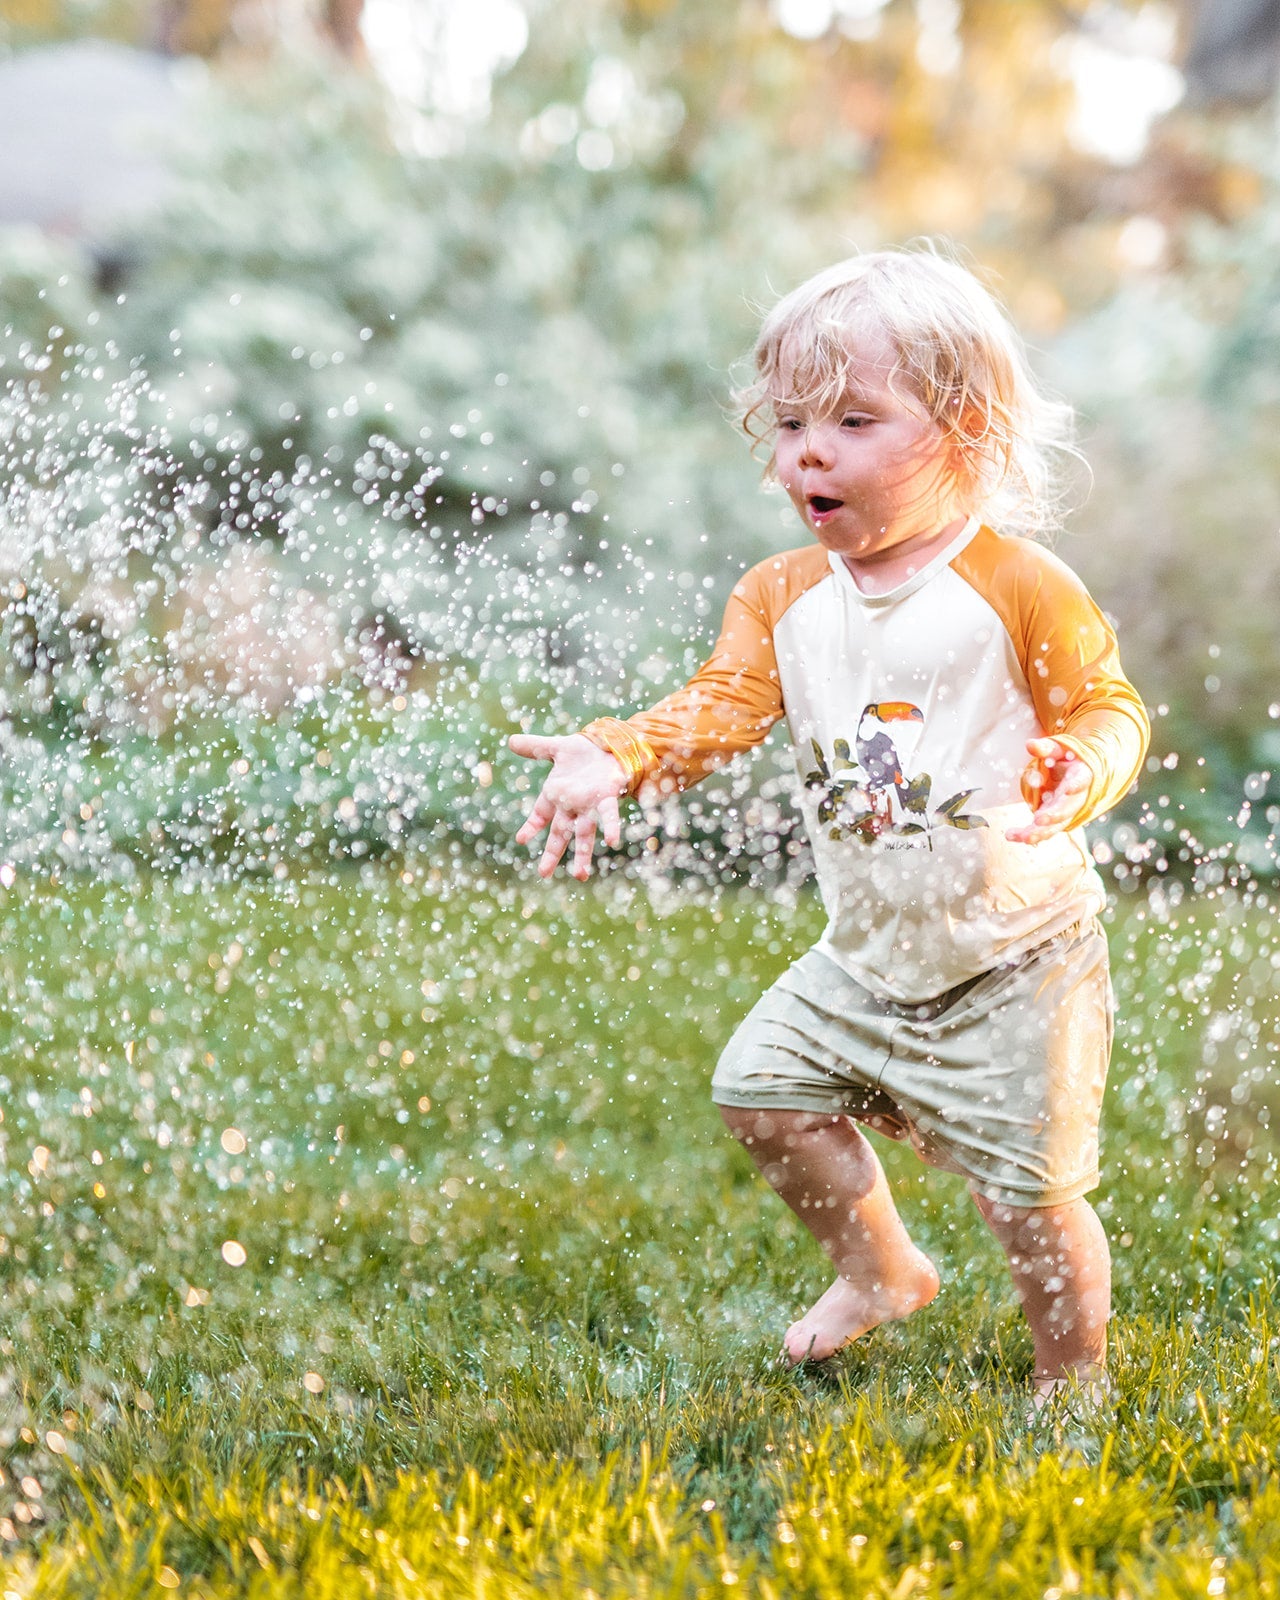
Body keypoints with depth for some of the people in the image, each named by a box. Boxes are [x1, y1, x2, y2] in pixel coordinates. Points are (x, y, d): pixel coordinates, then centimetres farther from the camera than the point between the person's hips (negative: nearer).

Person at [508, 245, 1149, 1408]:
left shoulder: (1018, 584, -15)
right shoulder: (784, 597, 0)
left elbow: (1113, 708, -11)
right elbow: (722, 706, -7)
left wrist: (1078, 773, -34)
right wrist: (616, 757, -26)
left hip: (1015, 960, -5)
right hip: (867, 957, 6)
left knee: (1028, 1187, -1)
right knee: (761, 1087, 7)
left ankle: (1073, 1383, 25)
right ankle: (881, 1270, 31)